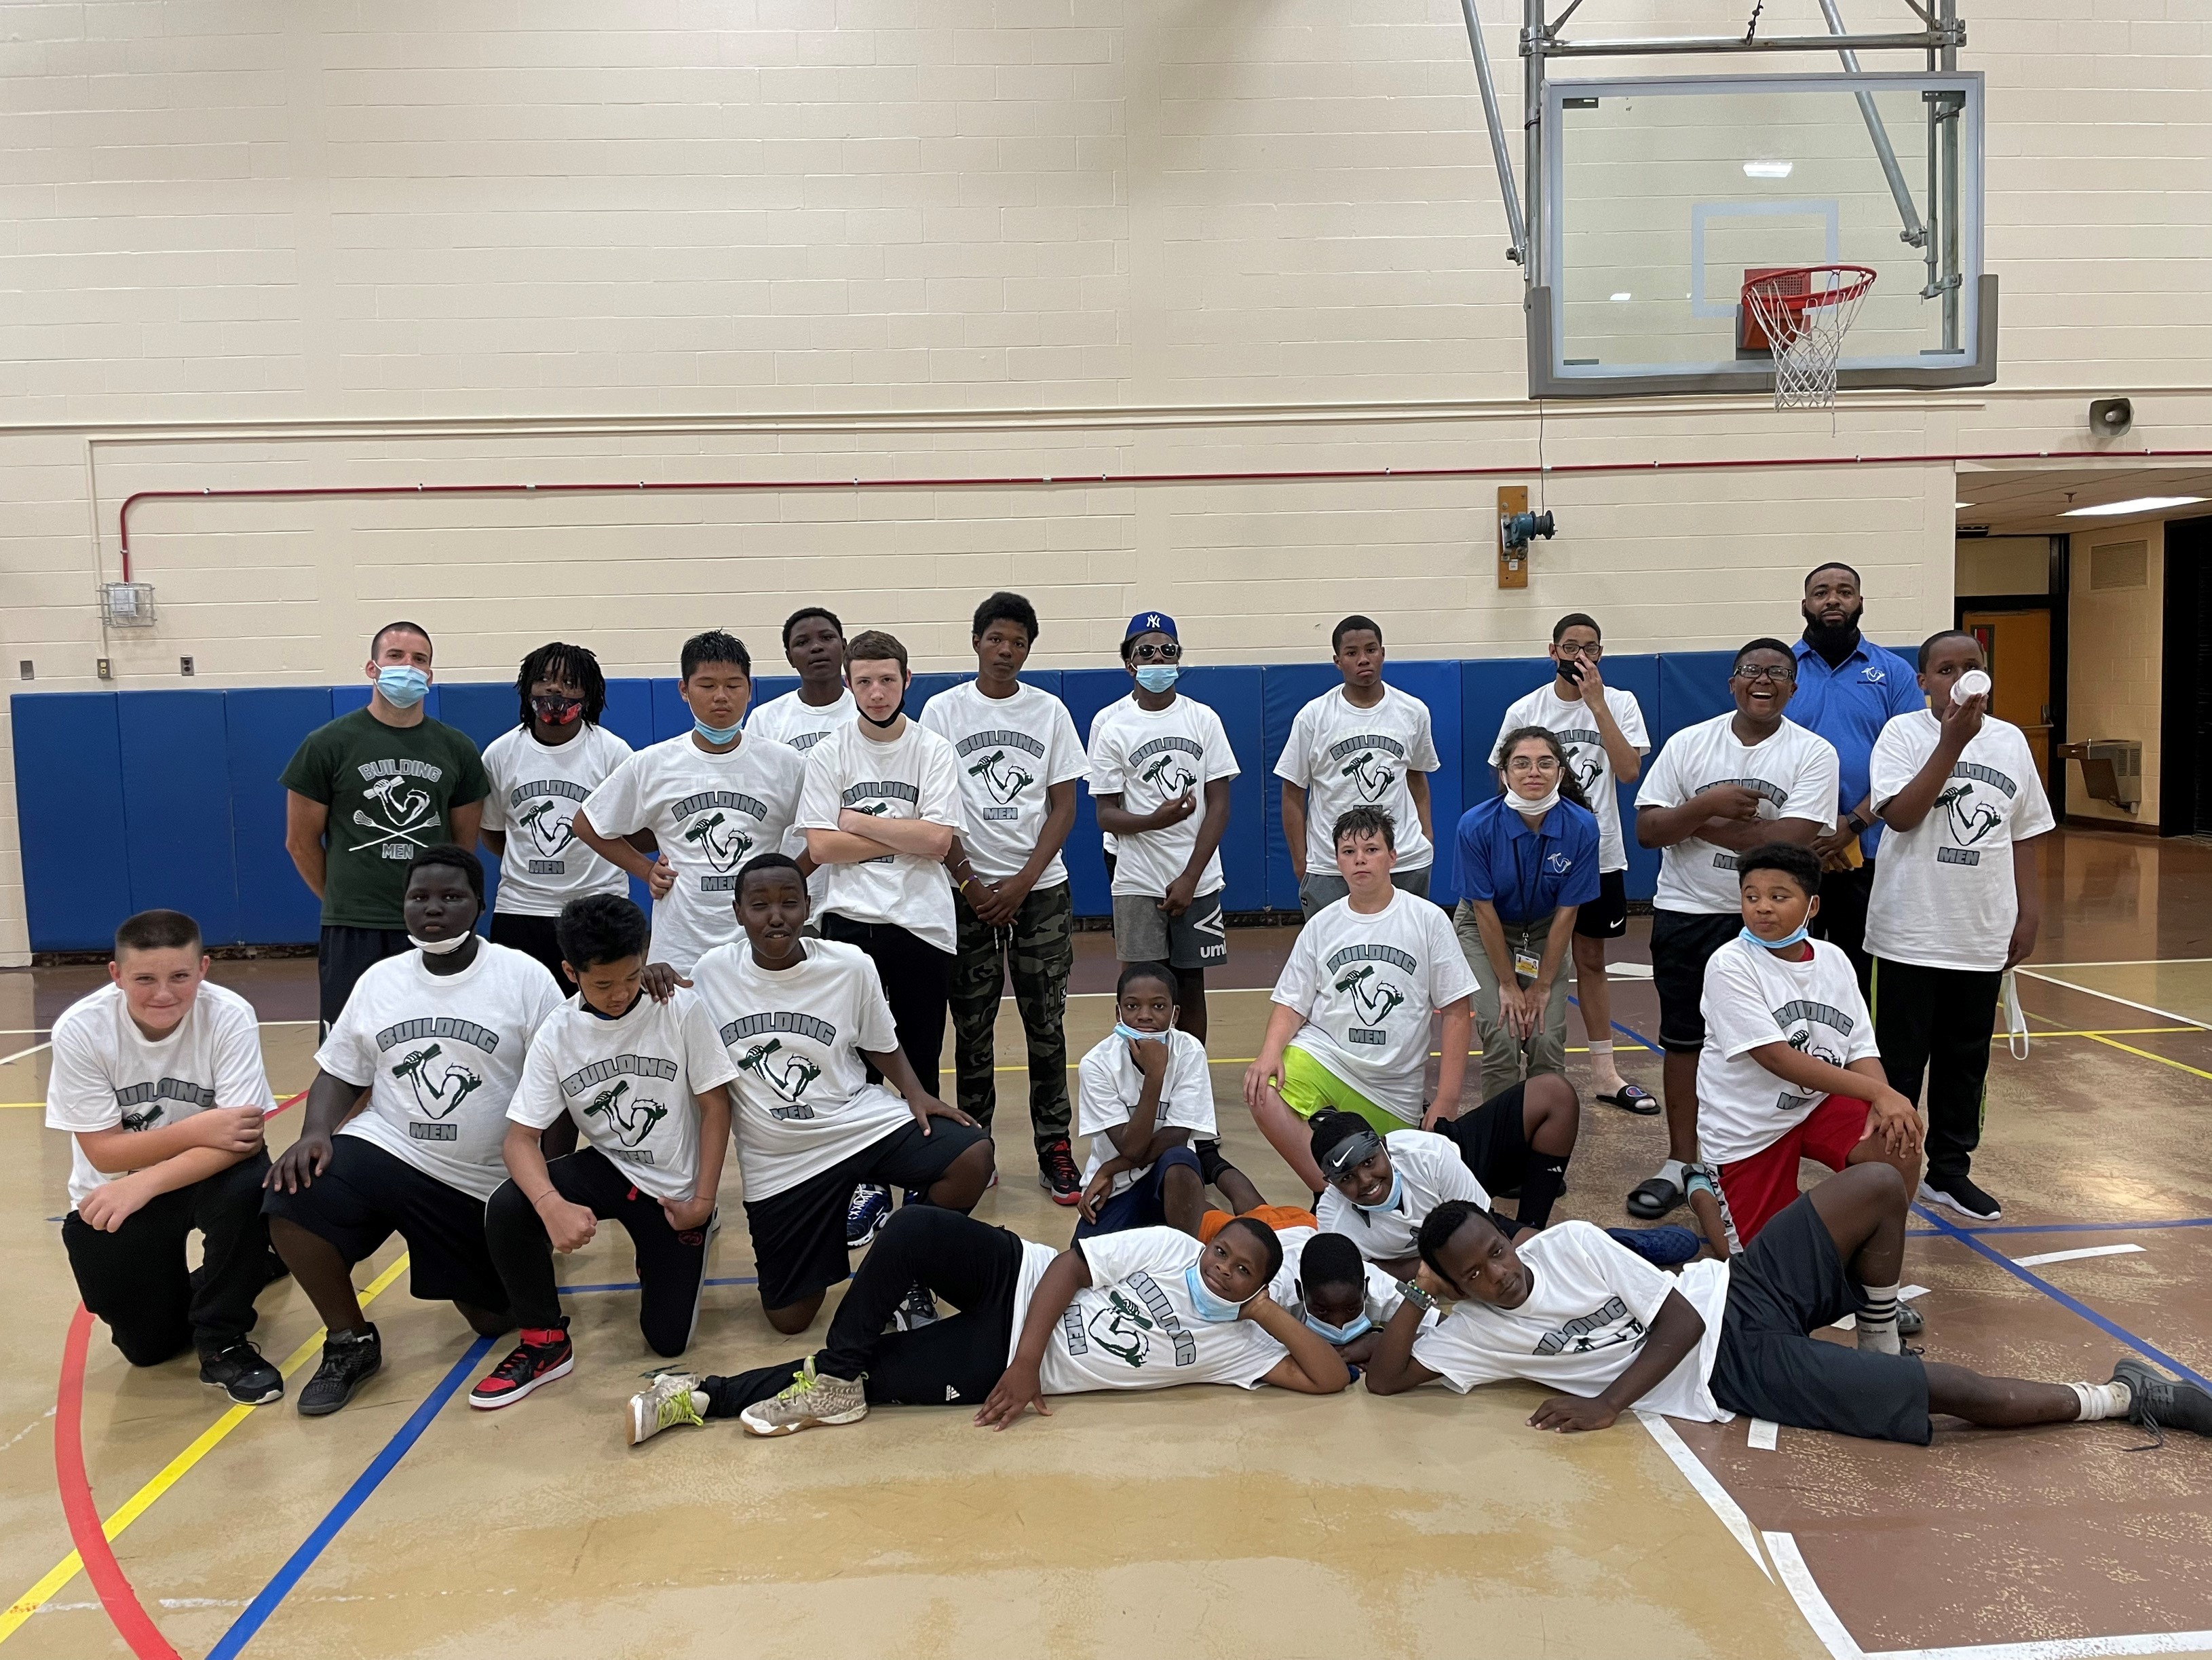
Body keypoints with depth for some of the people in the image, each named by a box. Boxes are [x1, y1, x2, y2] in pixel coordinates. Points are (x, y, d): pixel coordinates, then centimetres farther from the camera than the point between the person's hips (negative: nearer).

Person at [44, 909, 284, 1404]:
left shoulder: (230, 1016, -23)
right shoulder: (79, 1029, -20)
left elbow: (246, 1137, -27)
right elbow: (104, 1153, -17)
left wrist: (145, 1184, -34)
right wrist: (196, 1130, -30)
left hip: (203, 1176, -1)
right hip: (113, 1194, 1)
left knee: (247, 1190, -34)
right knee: (147, 1345, -4)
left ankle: (222, 1341, -11)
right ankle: (185, 1297, 32)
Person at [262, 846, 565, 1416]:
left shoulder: (525, 977, -7)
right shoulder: (380, 979, 5)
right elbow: (340, 1073, 8)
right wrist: (316, 1133, -13)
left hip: (484, 1184, -2)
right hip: (384, 1152, 2)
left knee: (493, 1320, 1)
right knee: (292, 1198, -27)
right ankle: (351, 1343, -3)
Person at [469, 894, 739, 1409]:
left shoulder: (682, 1009, -18)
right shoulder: (556, 1034, -12)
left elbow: (716, 1106, -10)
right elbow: (520, 1136, -17)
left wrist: (703, 1202, -14)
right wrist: (553, 1206, -37)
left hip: (675, 1187, -2)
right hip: (609, 1169, 2)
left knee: (667, 1339, -5)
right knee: (506, 1208, -28)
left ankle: (687, 1245, 28)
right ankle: (545, 1343, -5)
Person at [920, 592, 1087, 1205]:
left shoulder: (1049, 711, 5)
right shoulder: (943, 710, 2)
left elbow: (1063, 806, 3)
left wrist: (1023, 883, -7)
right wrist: (971, 885, -6)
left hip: (1041, 889, 1)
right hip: (968, 891, -1)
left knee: (1046, 1024, 2)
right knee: (972, 1028, 4)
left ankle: (1054, 1149, 9)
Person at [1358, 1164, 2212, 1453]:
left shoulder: (1569, 1243, -6)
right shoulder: (1476, 1333, -7)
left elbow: (1680, 1316, -6)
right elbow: (1383, 1380, -14)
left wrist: (1607, 1404, -14)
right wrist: (1418, 1294, -24)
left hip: (1739, 1294, 3)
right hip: (1736, 1374, -3)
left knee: (1877, 1186, -13)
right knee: (1947, 1391, -12)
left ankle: (1878, 1343, 10)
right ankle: (2124, 1396, 9)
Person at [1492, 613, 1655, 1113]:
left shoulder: (1620, 703, -1)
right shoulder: (1525, 711, -3)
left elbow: (1629, 771, -15)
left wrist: (1596, 703, -18)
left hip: (1600, 854, 1)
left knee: (1591, 960, 11)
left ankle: (1604, 1072, 20)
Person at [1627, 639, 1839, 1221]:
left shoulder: (1812, 753, -5)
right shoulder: (1688, 744, 2)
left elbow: (1792, 840, -18)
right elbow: (1648, 830, -4)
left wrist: (1702, 823, -13)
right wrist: (1709, 805, -19)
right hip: (1686, 913, 2)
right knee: (1683, 1041, 8)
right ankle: (1679, 1165, 18)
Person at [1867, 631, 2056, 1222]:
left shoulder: (2010, 740, 6)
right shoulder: (1904, 733, -6)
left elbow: (2024, 833, 12)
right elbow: (1900, 815, -20)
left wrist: (2028, 912, 9)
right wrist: (1953, 742, -23)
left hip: (1983, 934, 4)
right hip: (1912, 930, -4)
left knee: (1966, 1060, 13)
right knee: (1900, 1060, 4)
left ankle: (1949, 1171, 25)